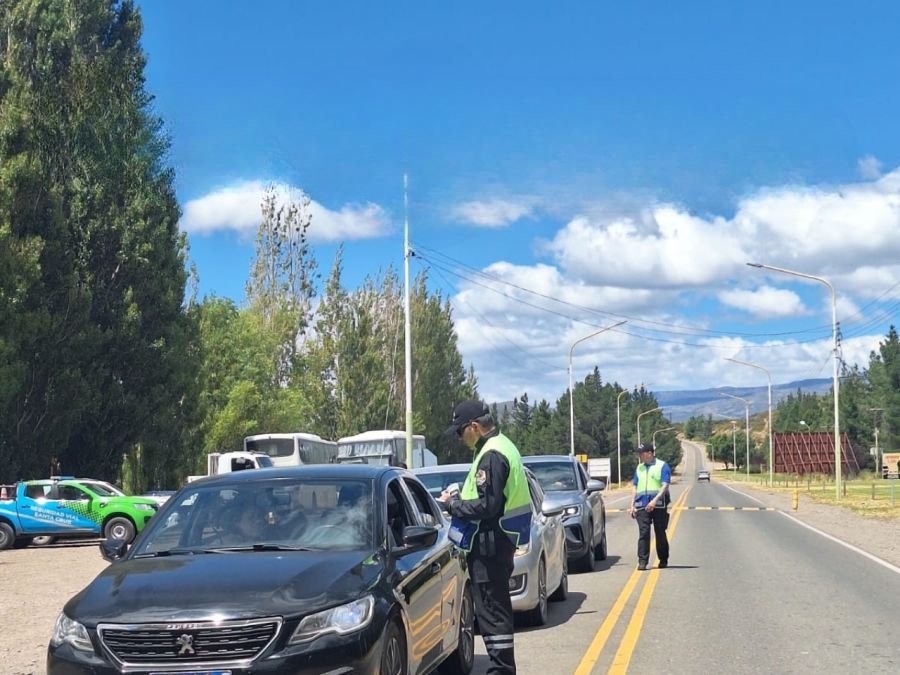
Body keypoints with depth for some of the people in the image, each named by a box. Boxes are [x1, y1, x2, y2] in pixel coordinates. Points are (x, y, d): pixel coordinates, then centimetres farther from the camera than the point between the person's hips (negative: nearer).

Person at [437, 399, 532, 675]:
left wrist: (452, 504, -11)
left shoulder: (491, 455, -19)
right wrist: (461, 497, 12)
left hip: (489, 543, -11)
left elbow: (486, 506, -24)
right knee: (497, 607, 16)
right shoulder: (503, 446, 13)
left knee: (491, 610, -7)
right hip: (500, 540, 11)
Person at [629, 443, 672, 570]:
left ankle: (663, 560, 18)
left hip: (658, 505, -3)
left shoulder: (662, 466, 1)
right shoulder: (639, 468, 17)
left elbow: (665, 486, -9)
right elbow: (634, 487, 20)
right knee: (643, 533, -6)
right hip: (641, 505, 3)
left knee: (660, 533, 5)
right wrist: (632, 505, 11)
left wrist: (655, 500, -21)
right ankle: (642, 561, -8)